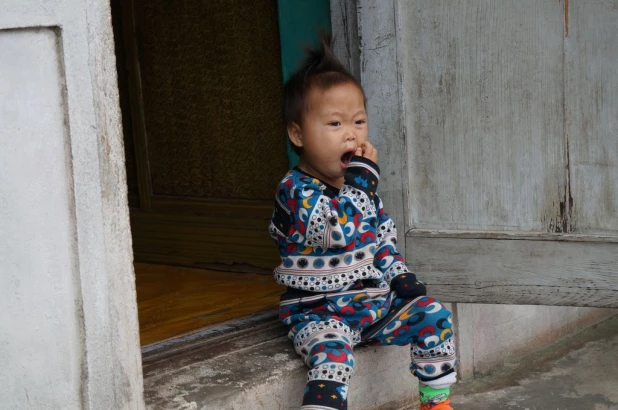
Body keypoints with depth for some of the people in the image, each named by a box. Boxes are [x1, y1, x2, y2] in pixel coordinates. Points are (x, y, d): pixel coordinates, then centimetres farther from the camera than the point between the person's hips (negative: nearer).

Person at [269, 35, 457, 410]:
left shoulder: (358, 184, 7)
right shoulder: (296, 192, -17)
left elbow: (384, 235, 19)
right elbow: (339, 230, -33)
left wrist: (399, 276, 6)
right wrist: (362, 179, -27)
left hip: (375, 301, 7)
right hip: (320, 311, -7)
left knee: (432, 313, -3)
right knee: (332, 350, -33)